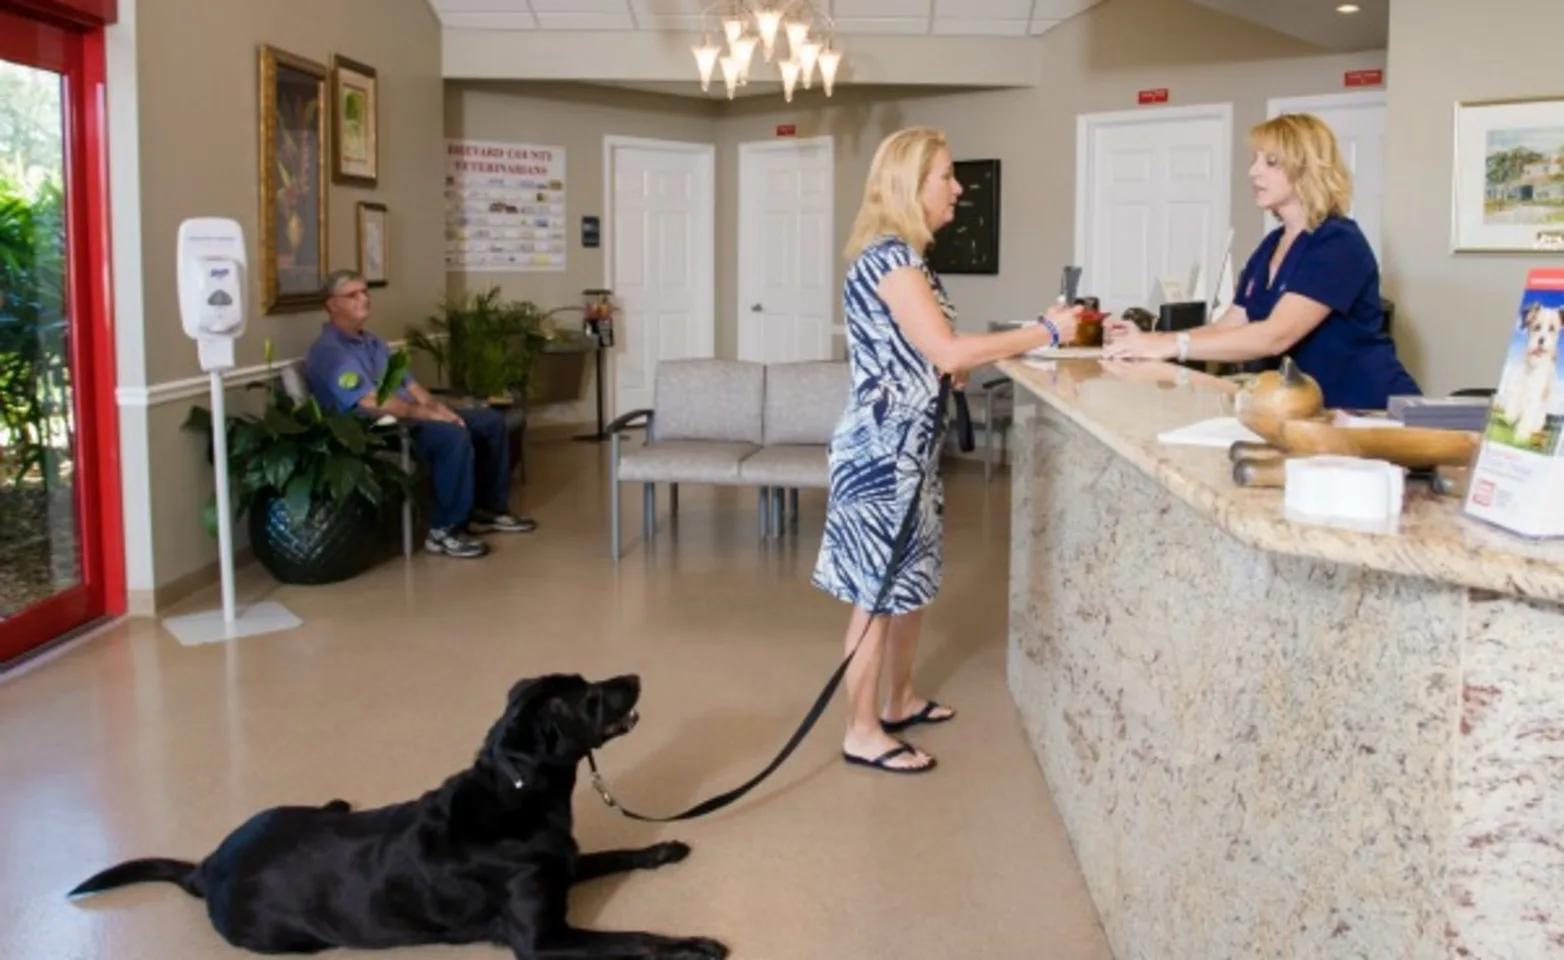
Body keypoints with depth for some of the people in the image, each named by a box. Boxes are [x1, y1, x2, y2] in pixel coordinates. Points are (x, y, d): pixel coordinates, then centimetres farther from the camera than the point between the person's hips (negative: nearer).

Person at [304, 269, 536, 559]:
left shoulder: (371, 341, 18)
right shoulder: (329, 351, -14)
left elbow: (408, 383, 18)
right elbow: (371, 403, -23)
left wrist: (438, 408, -1)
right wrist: (425, 413, -20)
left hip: (409, 417, 10)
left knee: (490, 421, 5)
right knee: (453, 436, -34)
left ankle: (491, 509, 12)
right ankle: (444, 530, -24)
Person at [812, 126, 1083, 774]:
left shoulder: (901, 256, 14)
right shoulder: (889, 257, -17)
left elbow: (927, 360, 12)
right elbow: (946, 352, -23)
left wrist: (1024, 339, 8)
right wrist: (1044, 333, -16)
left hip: (906, 445, 10)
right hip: (882, 449, -10)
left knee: (910, 580, 18)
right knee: (879, 591, -2)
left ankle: (900, 702, 33)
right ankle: (862, 732, 9)